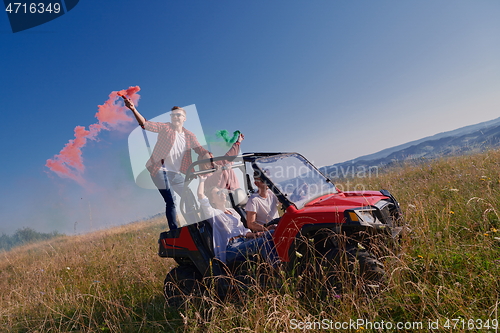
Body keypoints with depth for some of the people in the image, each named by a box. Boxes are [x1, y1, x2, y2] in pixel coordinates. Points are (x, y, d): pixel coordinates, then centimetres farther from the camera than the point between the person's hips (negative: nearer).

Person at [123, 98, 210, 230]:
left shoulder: (189, 136, 8)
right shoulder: (165, 128, -2)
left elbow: (200, 150, 2)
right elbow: (145, 124, -12)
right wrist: (134, 109, -27)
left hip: (175, 173, 5)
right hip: (160, 170, -5)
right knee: (170, 200, -14)